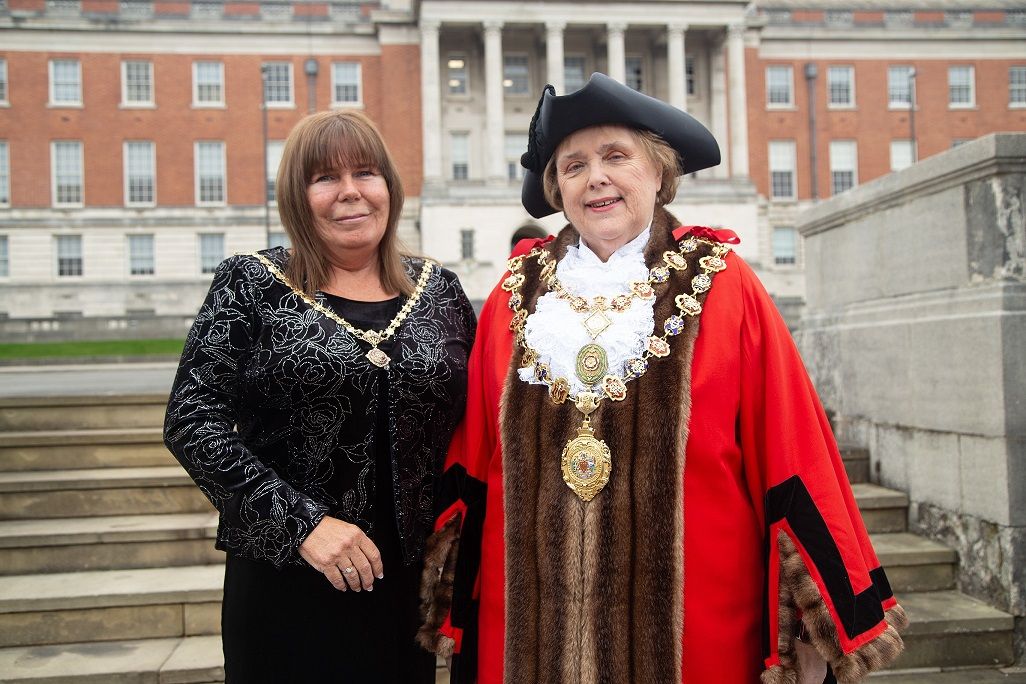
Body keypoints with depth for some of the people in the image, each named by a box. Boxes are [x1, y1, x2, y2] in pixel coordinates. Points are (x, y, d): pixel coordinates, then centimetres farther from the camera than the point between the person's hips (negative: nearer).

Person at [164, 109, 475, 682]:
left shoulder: (439, 287, 4)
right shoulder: (251, 286, -4)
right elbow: (192, 420, -10)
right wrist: (299, 522, -17)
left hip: (412, 580, 3)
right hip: (287, 581, -2)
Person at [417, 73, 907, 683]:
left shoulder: (722, 286, -3)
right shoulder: (518, 295, 4)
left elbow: (790, 455, -5)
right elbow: (472, 462, 7)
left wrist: (829, 614, -5)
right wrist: (453, 604, 7)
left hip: (691, 616, -2)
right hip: (537, 612, 2)